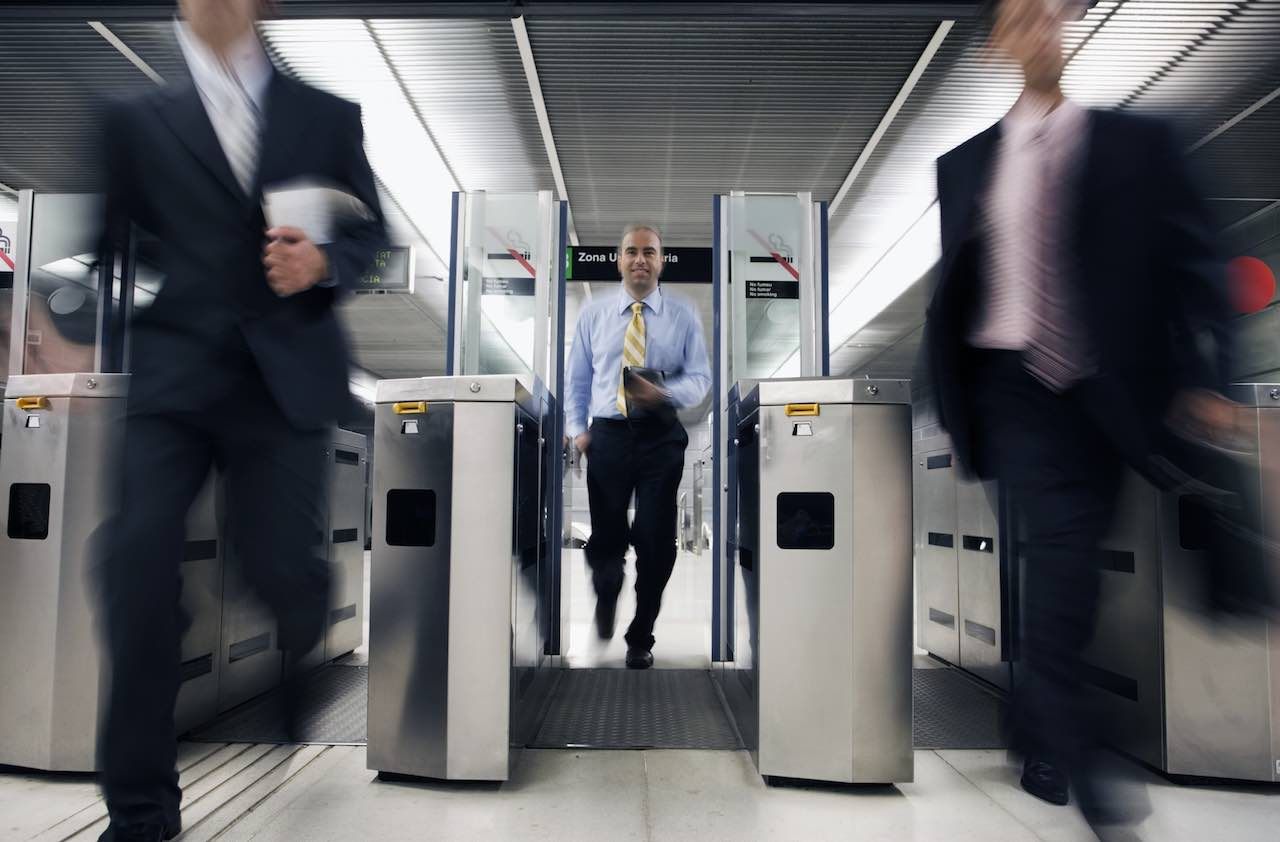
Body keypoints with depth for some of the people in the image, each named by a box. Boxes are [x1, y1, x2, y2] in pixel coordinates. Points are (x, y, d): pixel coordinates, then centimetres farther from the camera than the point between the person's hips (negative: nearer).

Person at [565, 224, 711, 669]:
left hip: (661, 437, -1)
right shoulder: (594, 314, 7)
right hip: (607, 435, 1)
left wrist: (664, 392, -19)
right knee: (604, 533, 6)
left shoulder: (683, 316, 3)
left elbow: (700, 378, 1)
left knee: (656, 539, 4)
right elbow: (577, 378, 11)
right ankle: (606, 599, 43)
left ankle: (641, 638, 24)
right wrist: (577, 429, 2)